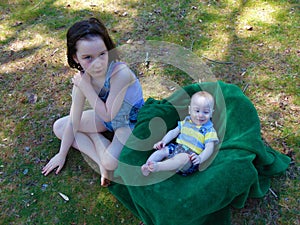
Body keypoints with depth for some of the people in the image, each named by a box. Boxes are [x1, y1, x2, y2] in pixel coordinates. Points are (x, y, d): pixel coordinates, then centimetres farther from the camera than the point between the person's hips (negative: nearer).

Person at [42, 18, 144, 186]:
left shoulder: (120, 73, -35)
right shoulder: (83, 78, -17)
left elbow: (108, 115, -27)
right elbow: (74, 122, -6)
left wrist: (86, 87, -28)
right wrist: (62, 154, 1)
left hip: (130, 121, -6)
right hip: (106, 117, 6)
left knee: (111, 162, -31)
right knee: (59, 127, 1)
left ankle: (95, 137, 1)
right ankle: (100, 160, -9)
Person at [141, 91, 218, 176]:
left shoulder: (209, 130, -4)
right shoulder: (186, 122, 12)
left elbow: (209, 148, -12)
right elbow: (174, 132, 19)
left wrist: (200, 158, -31)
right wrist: (164, 141, 2)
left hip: (191, 155, -7)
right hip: (177, 148, 7)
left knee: (183, 158, -37)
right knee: (162, 150, -11)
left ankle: (158, 166, -47)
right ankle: (147, 165, -19)